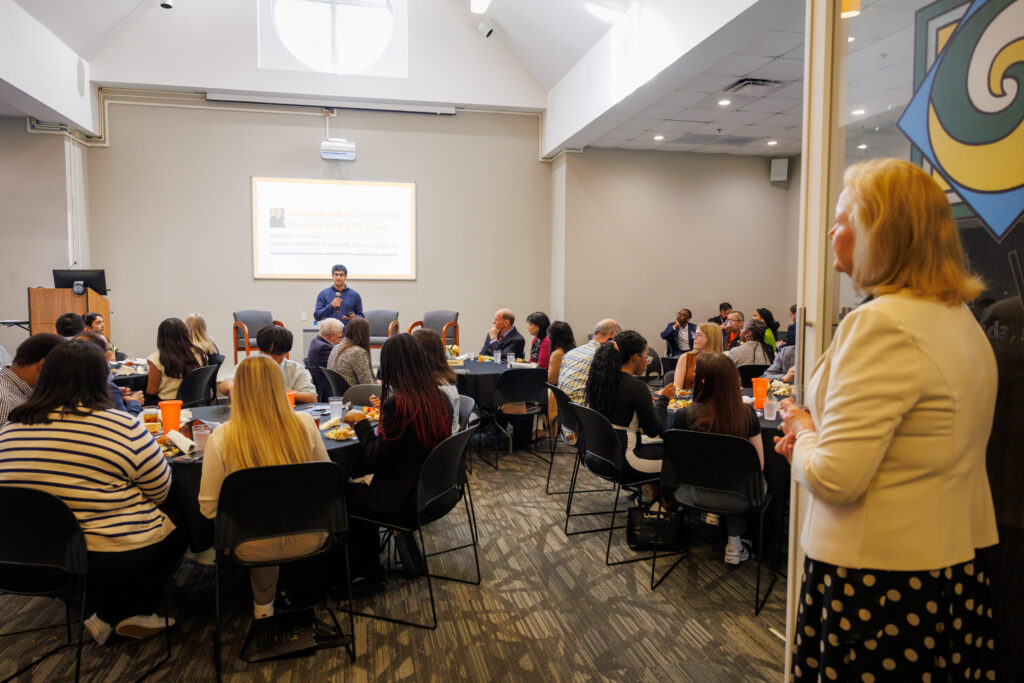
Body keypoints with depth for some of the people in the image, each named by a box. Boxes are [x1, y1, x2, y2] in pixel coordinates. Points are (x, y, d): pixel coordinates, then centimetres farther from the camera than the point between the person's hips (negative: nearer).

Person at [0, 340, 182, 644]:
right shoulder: (122, 426, -18)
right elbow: (159, 490, -9)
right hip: (112, 560, -6)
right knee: (175, 535, 22)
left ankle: (109, 617, 21)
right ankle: (114, 616, 17)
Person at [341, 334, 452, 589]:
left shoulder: (398, 403, -24)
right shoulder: (439, 398, -1)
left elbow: (378, 460, -18)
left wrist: (361, 422, -6)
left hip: (405, 498, -8)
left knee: (342, 496, 15)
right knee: (360, 482, 23)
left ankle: (367, 574, 30)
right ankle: (367, 571, 32)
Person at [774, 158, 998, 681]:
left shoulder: (882, 324, -23)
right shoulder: (959, 318, 8)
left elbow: (834, 477, -26)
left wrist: (803, 431, -5)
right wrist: (817, 436, 9)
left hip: (879, 583, -9)